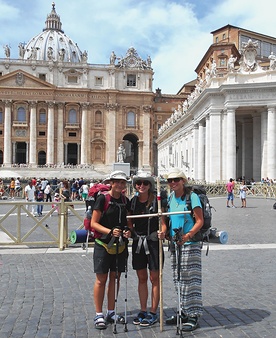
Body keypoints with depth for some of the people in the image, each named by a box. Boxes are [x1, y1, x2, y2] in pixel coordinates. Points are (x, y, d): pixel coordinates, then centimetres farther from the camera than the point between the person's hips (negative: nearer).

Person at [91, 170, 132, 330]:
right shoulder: (103, 198, -10)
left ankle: (111, 313, 24)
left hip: (120, 244, 5)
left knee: (115, 278, 12)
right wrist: (110, 231, -23)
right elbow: (94, 223, -11)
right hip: (103, 243, -5)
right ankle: (99, 315, 13)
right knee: (101, 279, 1)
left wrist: (129, 231, -6)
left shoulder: (126, 200, 6)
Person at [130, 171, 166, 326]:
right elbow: (130, 221, 13)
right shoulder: (133, 201, 6)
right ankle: (143, 311, 25)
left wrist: (162, 232, -26)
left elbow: (163, 221, -8)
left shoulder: (156, 201, -7)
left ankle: (153, 313, 15)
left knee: (154, 278, 5)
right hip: (138, 242, 5)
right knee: (142, 278, 13)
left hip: (153, 241, -5)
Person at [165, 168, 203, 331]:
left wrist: (188, 235, -26)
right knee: (179, 280, 14)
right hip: (175, 244, 7)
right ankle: (184, 312, 27)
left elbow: (200, 221, -14)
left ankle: (194, 316, 5)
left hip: (190, 244, -7)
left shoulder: (192, 197, -11)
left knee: (191, 279, -4)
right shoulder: (170, 198, 10)